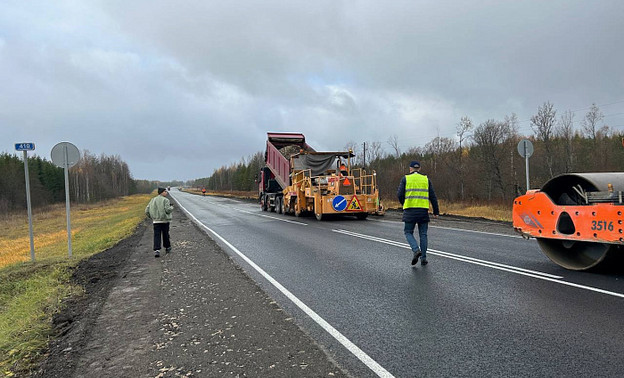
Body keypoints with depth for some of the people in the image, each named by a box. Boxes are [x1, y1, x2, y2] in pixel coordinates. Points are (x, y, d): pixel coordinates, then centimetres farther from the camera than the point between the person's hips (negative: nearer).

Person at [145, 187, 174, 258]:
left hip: (156, 221, 3)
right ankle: (167, 248, 26)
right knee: (165, 235, 12)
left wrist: (152, 217, 19)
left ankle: (156, 250, -13)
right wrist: (171, 207, 3)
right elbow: (168, 210, -18)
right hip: (164, 220, -3)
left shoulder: (152, 200, 10)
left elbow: (147, 211, 7)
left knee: (156, 236, -1)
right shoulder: (165, 200, -7)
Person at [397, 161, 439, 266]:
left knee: (408, 232, 9)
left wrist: (404, 204, 17)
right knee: (423, 234, 9)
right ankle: (423, 258, 9)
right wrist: (436, 211, 12)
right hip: (423, 210, 2)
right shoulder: (426, 179, 8)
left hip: (410, 210, -2)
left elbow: (400, 194, -2)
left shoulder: (405, 179, 2)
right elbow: (432, 196, 7)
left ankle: (416, 250, -14)